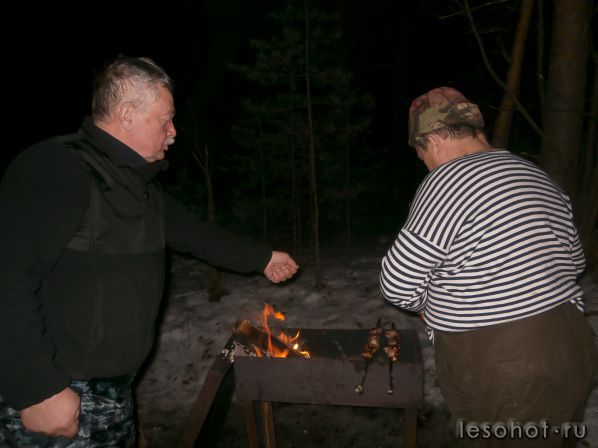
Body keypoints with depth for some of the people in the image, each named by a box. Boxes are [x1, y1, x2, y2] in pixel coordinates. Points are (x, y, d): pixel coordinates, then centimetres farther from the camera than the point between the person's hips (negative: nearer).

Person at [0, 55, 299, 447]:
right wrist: (40, 391, -24)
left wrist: (261, 257, 22)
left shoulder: (138, 183, 10)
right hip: (57, 397, -8)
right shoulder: (55, 170, -20)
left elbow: (191, 231, 19)